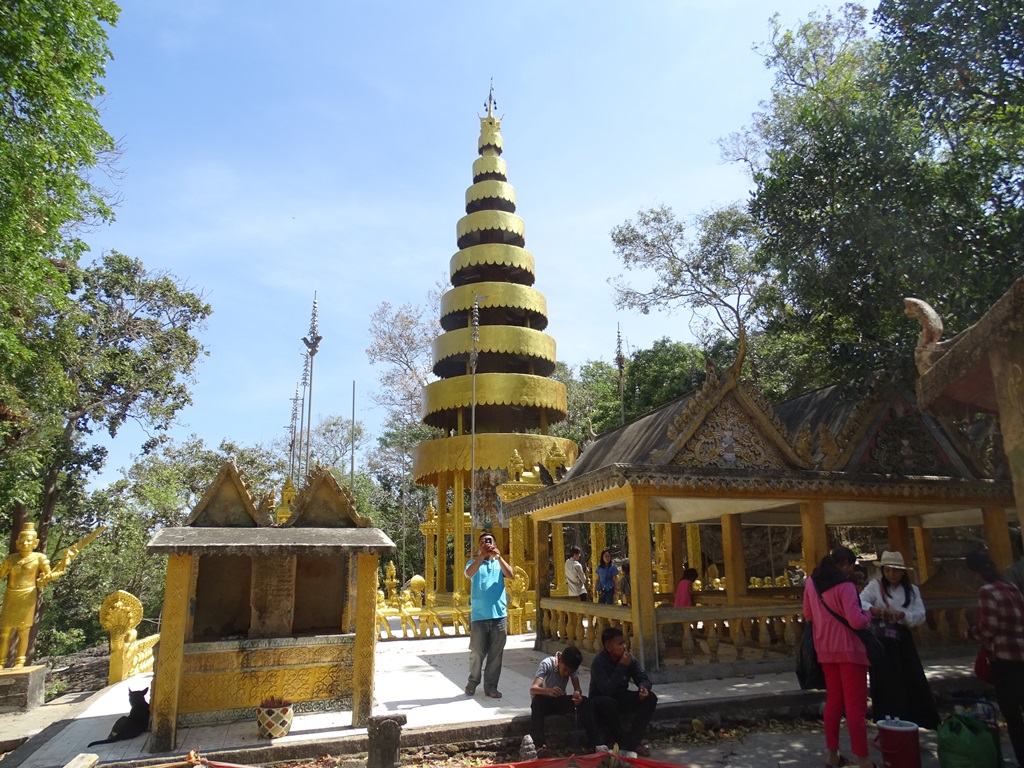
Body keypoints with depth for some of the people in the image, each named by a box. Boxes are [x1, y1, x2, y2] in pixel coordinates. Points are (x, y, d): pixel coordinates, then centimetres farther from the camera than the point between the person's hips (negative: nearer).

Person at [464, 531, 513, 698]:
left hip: (499, 615, 2)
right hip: (479, 616, -2)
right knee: (477, 652, 5)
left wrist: (498, 556, -23)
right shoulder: (474, 563, 4)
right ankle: (473, 682, 27)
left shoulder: (499, 563, 10)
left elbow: (510, 575, -10)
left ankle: (491, 686, 19)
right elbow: (469, 574, -18)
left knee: (496, 654, 7)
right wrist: (482, 555, -29)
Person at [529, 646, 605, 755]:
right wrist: (549, 691, -58)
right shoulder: (547, 664, -25)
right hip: (545, 701, -4)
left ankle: (596, 743, -27)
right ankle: (540, 745, -45)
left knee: (585, 702, -25)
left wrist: (577, 693, -41)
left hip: (560, 701, 4)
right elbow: (533, 689, -36)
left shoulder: (570, 667, -10)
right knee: (537, 701, -41)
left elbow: (577, 688, -15)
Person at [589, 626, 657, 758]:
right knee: (608, 703, -40)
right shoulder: (599, 662, -25)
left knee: (650, 697, -17)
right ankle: (623, 743, -16)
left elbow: (642, 678, -3)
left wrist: (643, 687, -28)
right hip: (601, 700, -5)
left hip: (621, 697, 6)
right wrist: (621, 667, -34)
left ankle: (633, 742, -15)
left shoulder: (629, 658, -8)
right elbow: (607, 690, -35)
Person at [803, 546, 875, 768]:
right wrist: (868, 614, -2)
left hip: (825, 649, 6)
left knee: (833, 700, 17)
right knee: (855, 705, 1)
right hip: (849, 649, -6)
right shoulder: (845, 586, -18)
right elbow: (856, 621, -22)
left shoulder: (812, 582, 4)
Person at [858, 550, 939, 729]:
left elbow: (920, 616, -3)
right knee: (885, 683, -1)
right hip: (881, 640, -3)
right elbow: (860, 602, -19)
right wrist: (872, 609, -40)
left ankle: (926, 721, 23)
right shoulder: (875, 585, -4)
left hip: (903, 641, 3)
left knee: (913, 680, 6)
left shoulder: (912, 590, 7)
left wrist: (902, 615, -22)